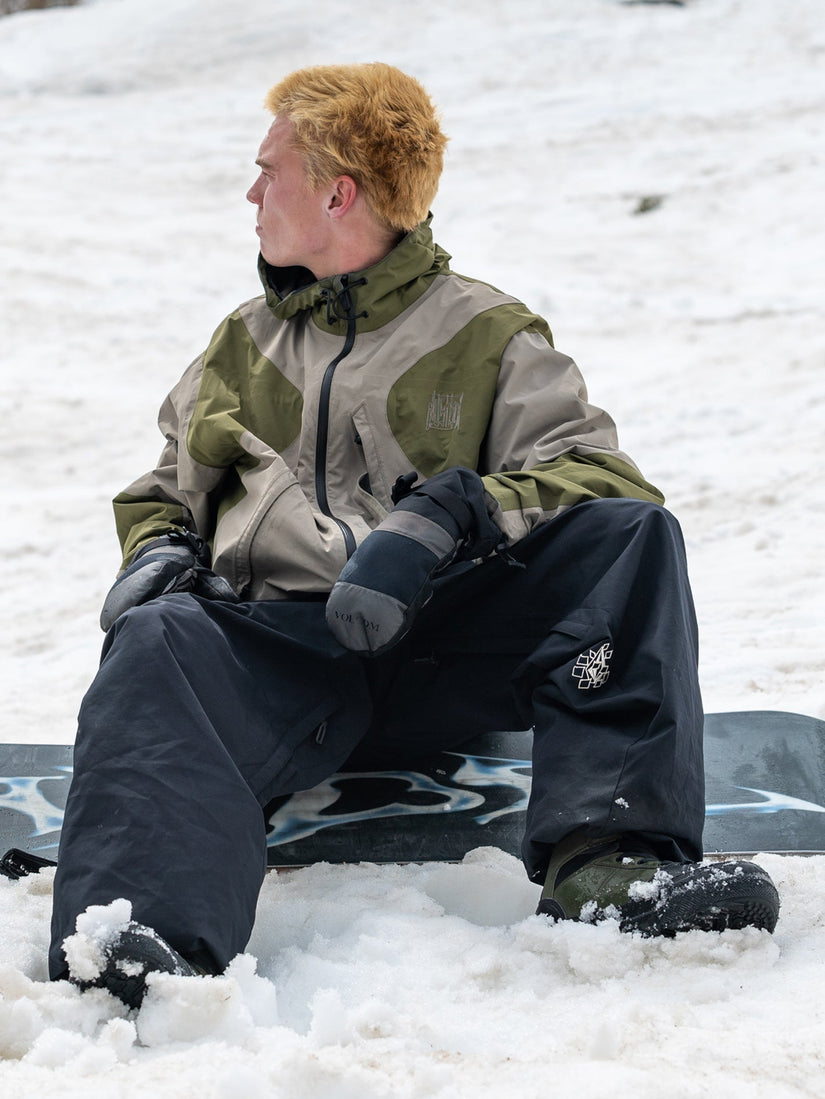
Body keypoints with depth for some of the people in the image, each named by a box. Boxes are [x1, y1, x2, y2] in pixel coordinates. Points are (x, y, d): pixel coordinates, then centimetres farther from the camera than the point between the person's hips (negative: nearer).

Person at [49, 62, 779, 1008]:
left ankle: (609, 858, -42)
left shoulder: (488, 336, 16)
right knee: (157, 643, -33)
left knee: (634, 538, -25)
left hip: (439, 648, -1)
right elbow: (163, 495, 35)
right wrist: (156, 554, 8)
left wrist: (449, 513, -19)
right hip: (273, 646, 1)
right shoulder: (242, 345, 29)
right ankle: (148, 948, -57)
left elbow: (605, 485, 1)